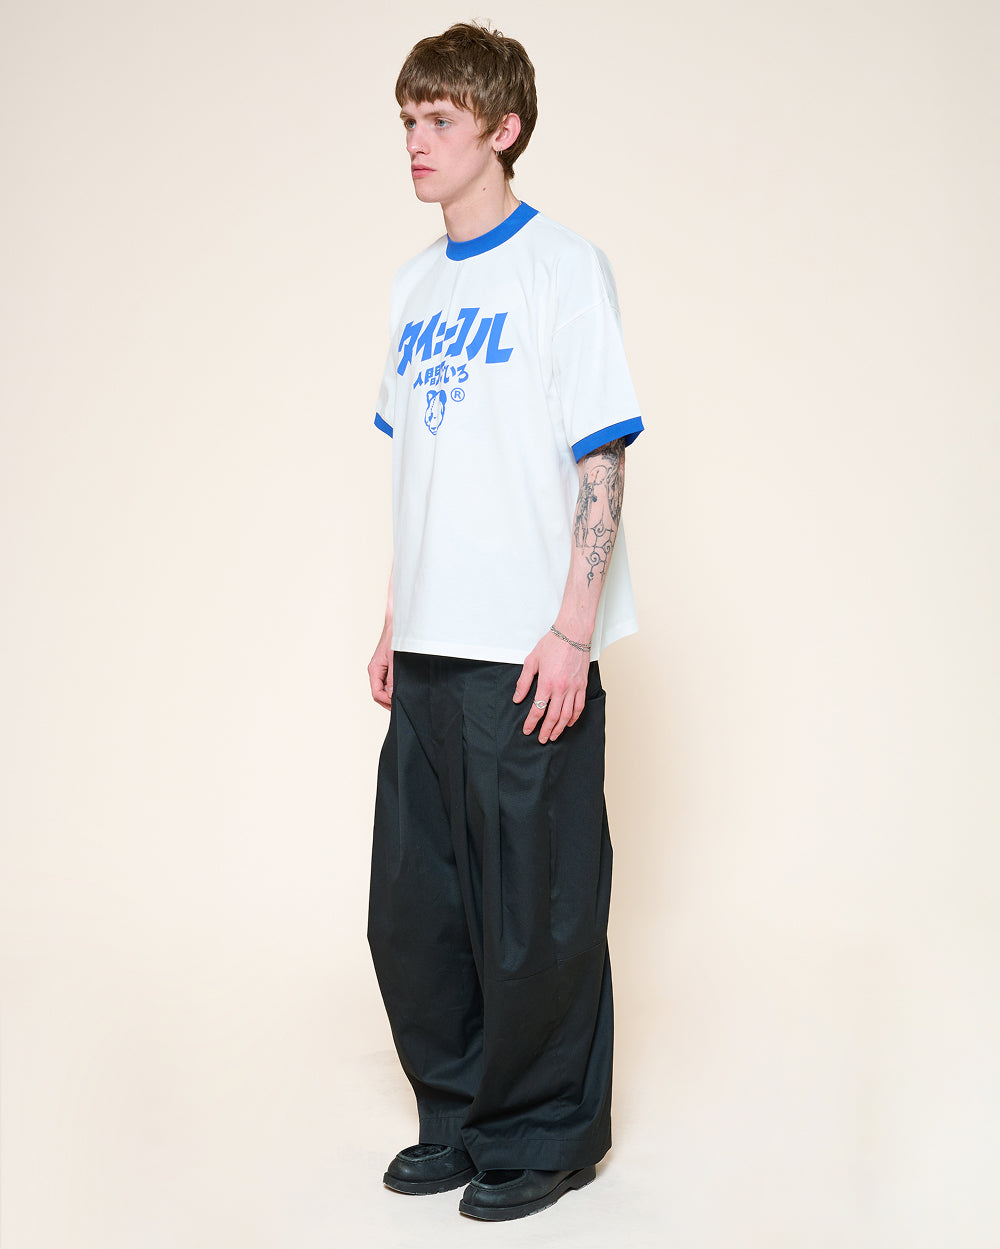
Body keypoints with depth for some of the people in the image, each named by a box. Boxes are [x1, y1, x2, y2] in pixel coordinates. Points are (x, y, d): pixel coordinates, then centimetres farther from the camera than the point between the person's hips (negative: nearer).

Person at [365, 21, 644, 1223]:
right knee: (411, 905, 12)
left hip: (527, 656, -7)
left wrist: (572, 630, -16)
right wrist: (396, 619, 15)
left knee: (533, 911, 2)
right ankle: (458, 1114, 29)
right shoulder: (415, 283, 14)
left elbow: (602, 460, -10)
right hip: (433, 652, 7)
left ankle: (545, 1135, 20)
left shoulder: (563, 266, -6)